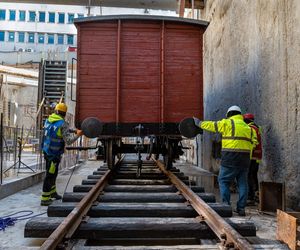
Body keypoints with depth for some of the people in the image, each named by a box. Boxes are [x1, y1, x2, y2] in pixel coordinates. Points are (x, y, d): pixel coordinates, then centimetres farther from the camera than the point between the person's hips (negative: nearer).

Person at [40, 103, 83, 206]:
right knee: (50, 175, 0)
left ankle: (52, 192, 41)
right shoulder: (63, 124, -19)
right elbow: (68, 141, -23)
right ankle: (44, 199, 8)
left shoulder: (48, 120, 4)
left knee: (53, 172, 23)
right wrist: (77, 135, -6)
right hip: (54, 153, -8)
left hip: (47, 150, 8)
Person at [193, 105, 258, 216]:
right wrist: (247, 160, 15)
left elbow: (210, 125, 6)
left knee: (224, 181, 4)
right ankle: (241, 208, 13)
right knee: (242, 183, 11)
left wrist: (198, 122, 21)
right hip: (245, 158, 6)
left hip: (230, 158, -6)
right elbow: (253, 142, 12)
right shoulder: (248, 127, 18)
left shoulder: (227, 123, 0)